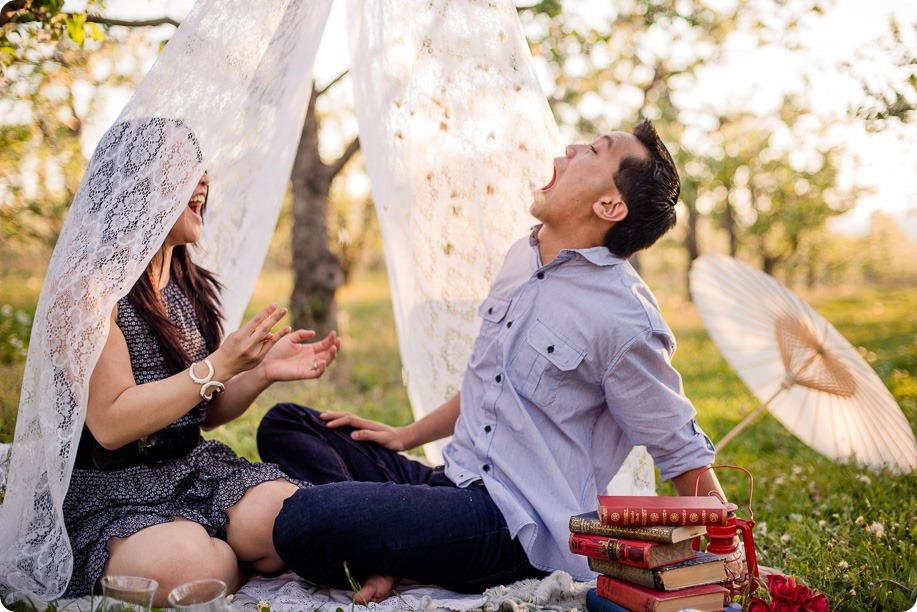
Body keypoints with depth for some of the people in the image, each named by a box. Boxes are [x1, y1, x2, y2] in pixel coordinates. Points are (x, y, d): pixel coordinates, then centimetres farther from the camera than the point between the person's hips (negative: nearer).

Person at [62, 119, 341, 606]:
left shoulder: (193, 288, 11)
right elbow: (111, 424, -19)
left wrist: (263, 371, -4)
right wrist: (222, 364, -23)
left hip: (193, 469, 6)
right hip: (109, 493, -5)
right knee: (184, 557, -35)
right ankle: (244, 563, -2)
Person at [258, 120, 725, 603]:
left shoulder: (625, 317, -16)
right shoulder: (522, 259, 10)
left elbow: (683, 452, -7)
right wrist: (406, 436, 24)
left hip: (523, 529, -9)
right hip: (453, 485, 9)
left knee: (304, 521, -30)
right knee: (284, 425, 5)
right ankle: (381, 555, -12)